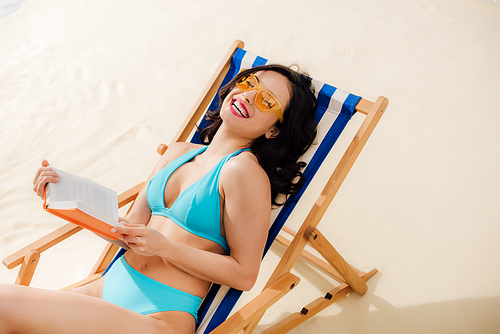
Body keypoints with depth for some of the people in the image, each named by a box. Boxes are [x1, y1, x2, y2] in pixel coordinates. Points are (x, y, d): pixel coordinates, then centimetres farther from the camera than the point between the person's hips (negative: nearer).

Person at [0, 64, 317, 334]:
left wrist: (164, 247, -15)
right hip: (111, 284, 7)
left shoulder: (244, 169, -12)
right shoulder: (179, 153, 10)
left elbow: (244, 275, -11)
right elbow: (131, 228, 10)